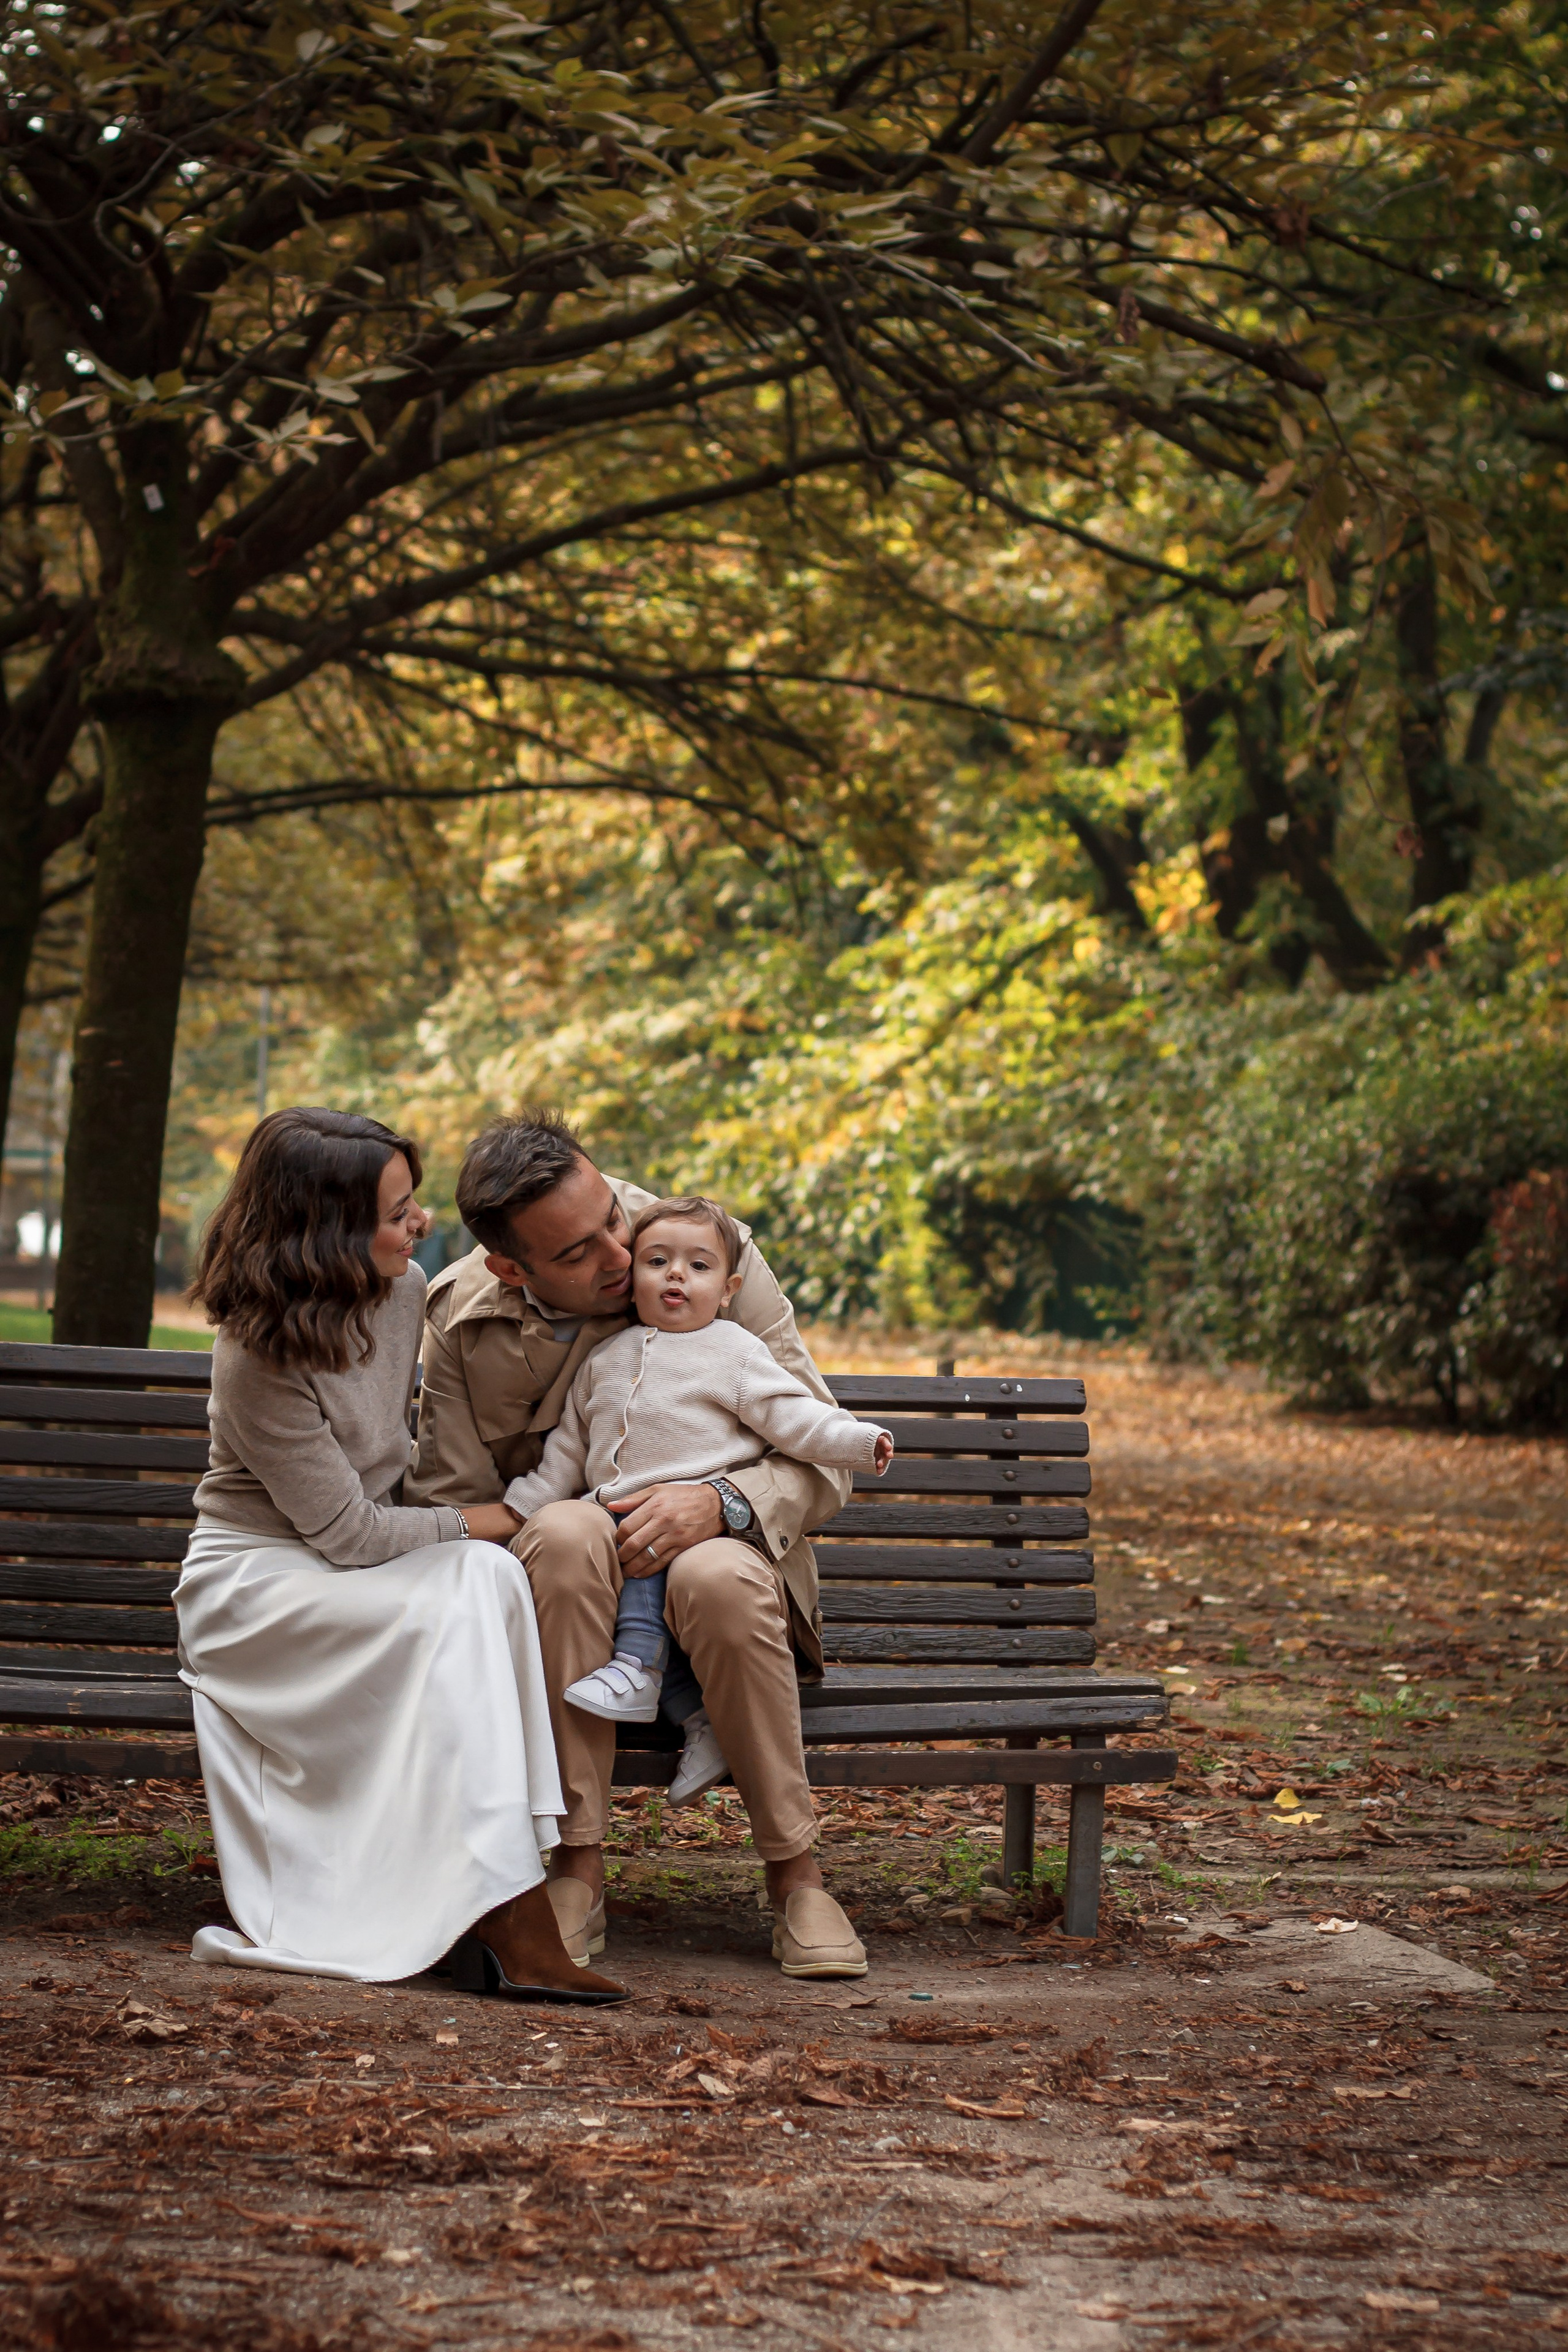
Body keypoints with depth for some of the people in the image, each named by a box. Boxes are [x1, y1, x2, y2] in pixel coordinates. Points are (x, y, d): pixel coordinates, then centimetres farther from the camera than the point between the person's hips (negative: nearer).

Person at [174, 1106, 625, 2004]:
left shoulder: (405, 1293, -1)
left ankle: (496, 1913, -28)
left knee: (495, 1580, -26)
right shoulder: (260, 1361, -24)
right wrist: (486, 1520, -10)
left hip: (356, 1579, 7)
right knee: (470, 1588, -31)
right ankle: (506, 1916, -33)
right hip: (254, 1581, -7)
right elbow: (345, 1532, -20)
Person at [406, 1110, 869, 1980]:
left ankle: (795, 1875, -20)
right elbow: (451, 1508, -2)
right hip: (559, 1583, 1)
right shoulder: (461, 1318, -6)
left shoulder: (720, 1258, -10)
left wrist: (723, 1503, -31)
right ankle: (579, 1867, -29)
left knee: (719, 1576, -38)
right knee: (568, 1532, -36)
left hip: (708, 1546, -1)